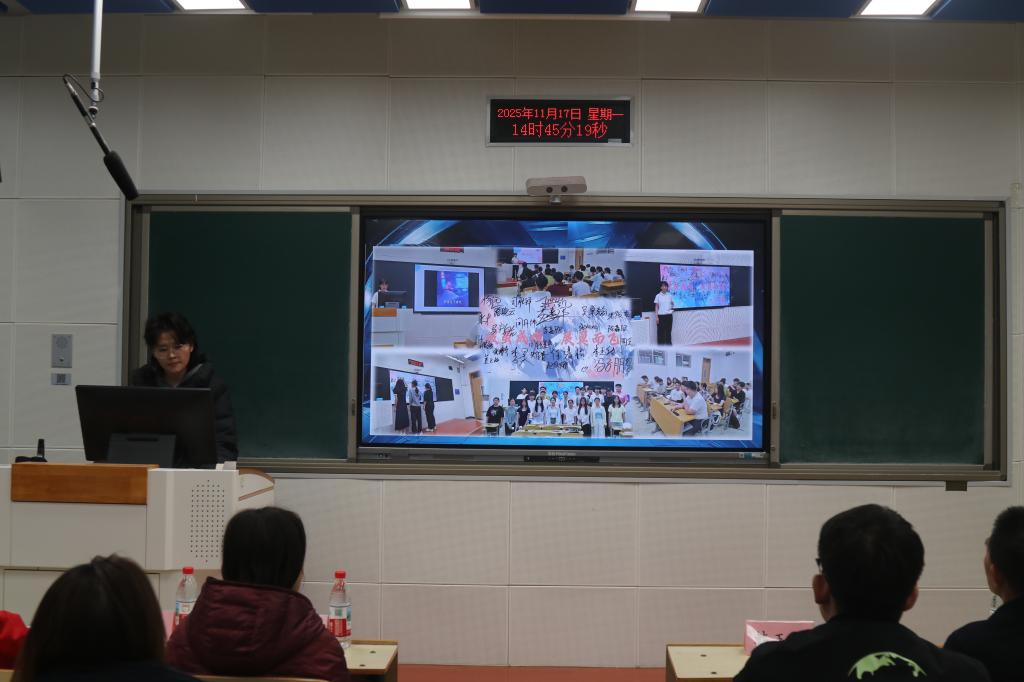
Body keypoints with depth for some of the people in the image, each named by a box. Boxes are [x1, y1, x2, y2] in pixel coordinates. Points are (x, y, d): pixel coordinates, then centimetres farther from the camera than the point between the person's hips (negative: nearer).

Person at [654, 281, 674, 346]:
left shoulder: (669, 295, 6)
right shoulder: (658, 296, -2)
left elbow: (672, 304, 22)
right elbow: (656, 307, -2)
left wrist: (673, 307, 1)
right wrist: (656, 317, -7)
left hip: (669, 315, 3)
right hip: (661, 316, -3)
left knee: (668, 331, 6)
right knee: (661, 332, -1)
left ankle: (669, 346, 14)